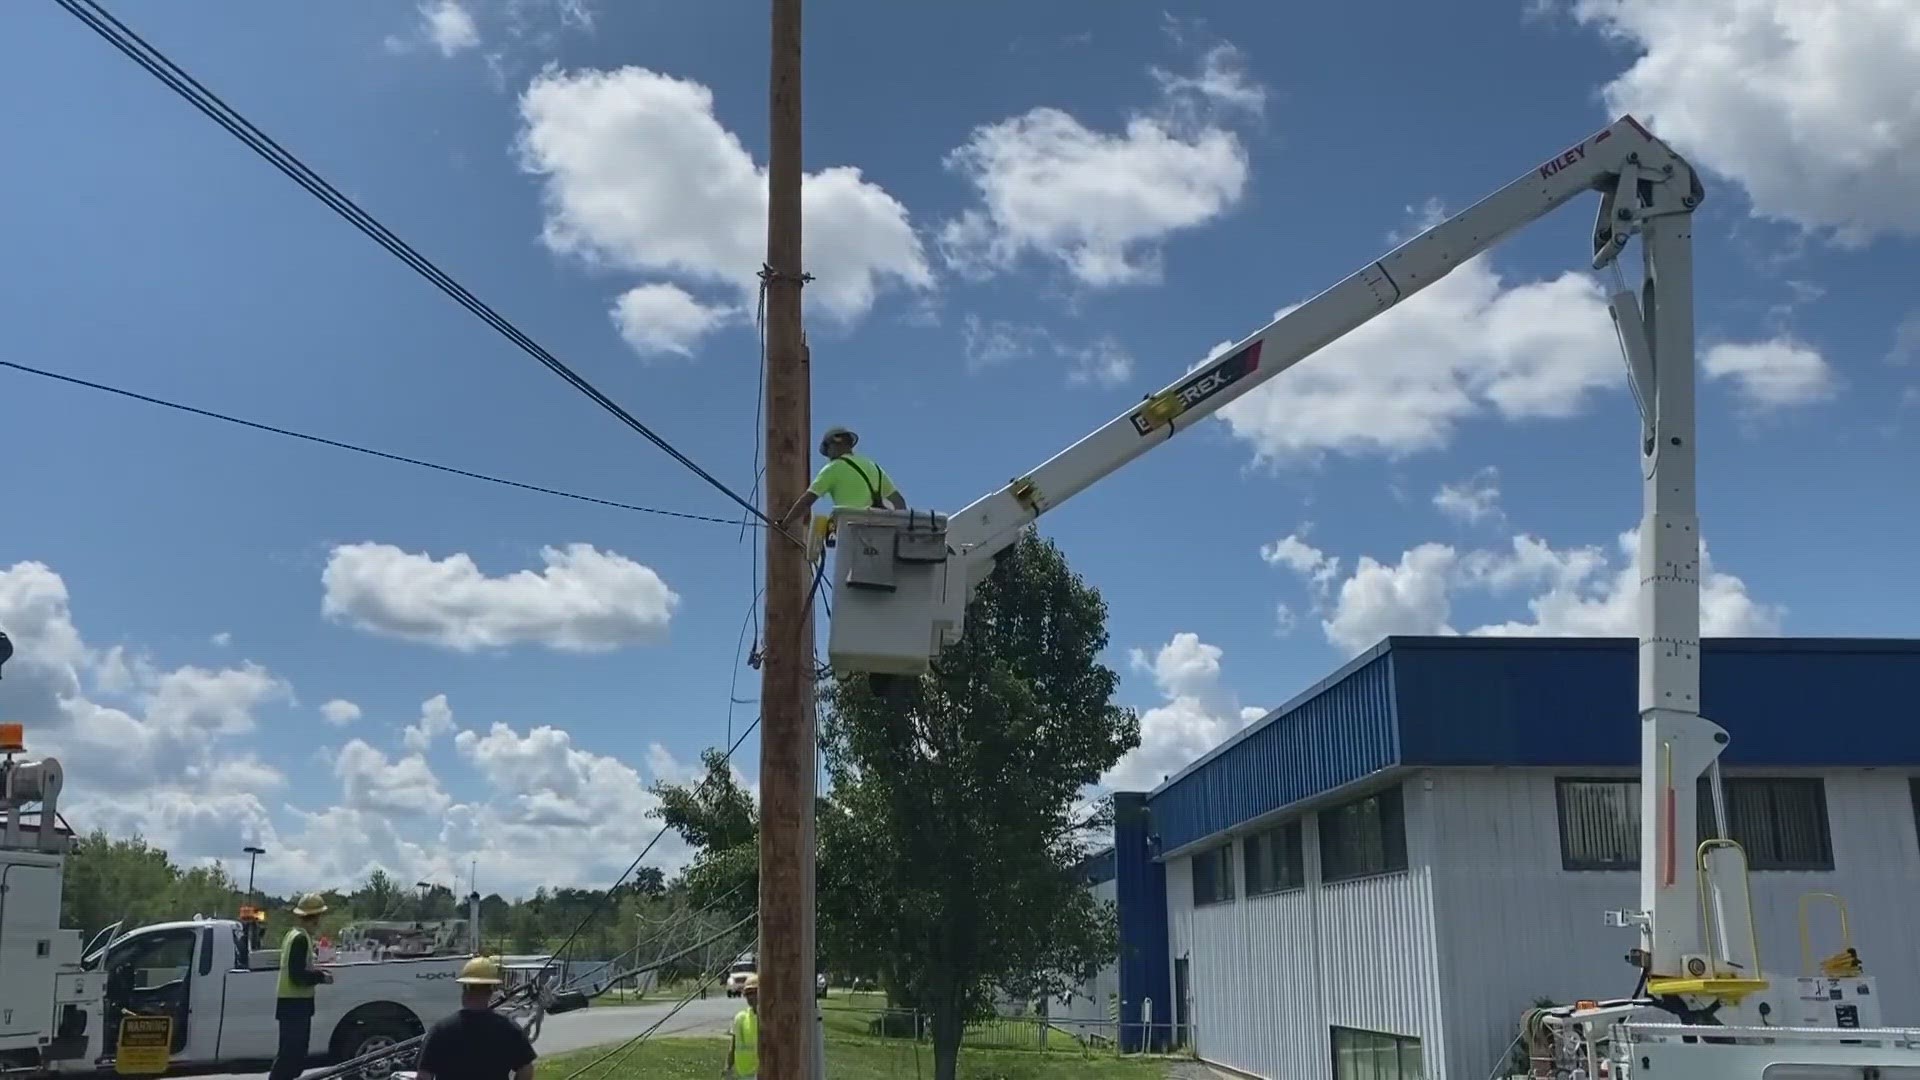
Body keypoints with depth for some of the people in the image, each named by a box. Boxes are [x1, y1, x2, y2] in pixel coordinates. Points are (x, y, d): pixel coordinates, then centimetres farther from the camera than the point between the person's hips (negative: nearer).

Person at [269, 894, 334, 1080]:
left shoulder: (293, 935, 14)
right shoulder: (301, 939, -19)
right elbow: (298, 975, -24)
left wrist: (317, 972, 12)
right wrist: (321, 977, -12)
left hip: (292, 1001, 10)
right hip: (295, 1003, -10)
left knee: (295, 1051, 17)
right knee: (290, 1052, -8)